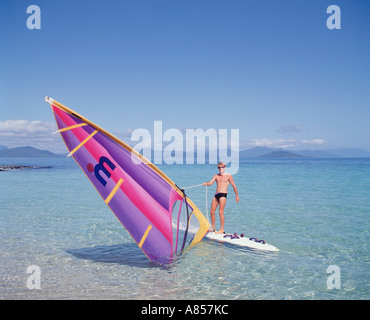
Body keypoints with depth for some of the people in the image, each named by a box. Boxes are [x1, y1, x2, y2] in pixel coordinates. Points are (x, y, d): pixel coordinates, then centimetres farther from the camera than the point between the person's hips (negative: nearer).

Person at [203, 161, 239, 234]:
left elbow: (234, 186, 6)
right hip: (216, 194, 6)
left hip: (223, 194, -5)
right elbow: (210, 183, 0)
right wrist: (206, 183, -23)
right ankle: (213, 228, 18)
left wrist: (237, 195, 6)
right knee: (212, 211, 4)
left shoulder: (228, 176, 3)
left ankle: (222, 229, -4)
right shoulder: (216, 176, 15)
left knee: (221, 212, -10)